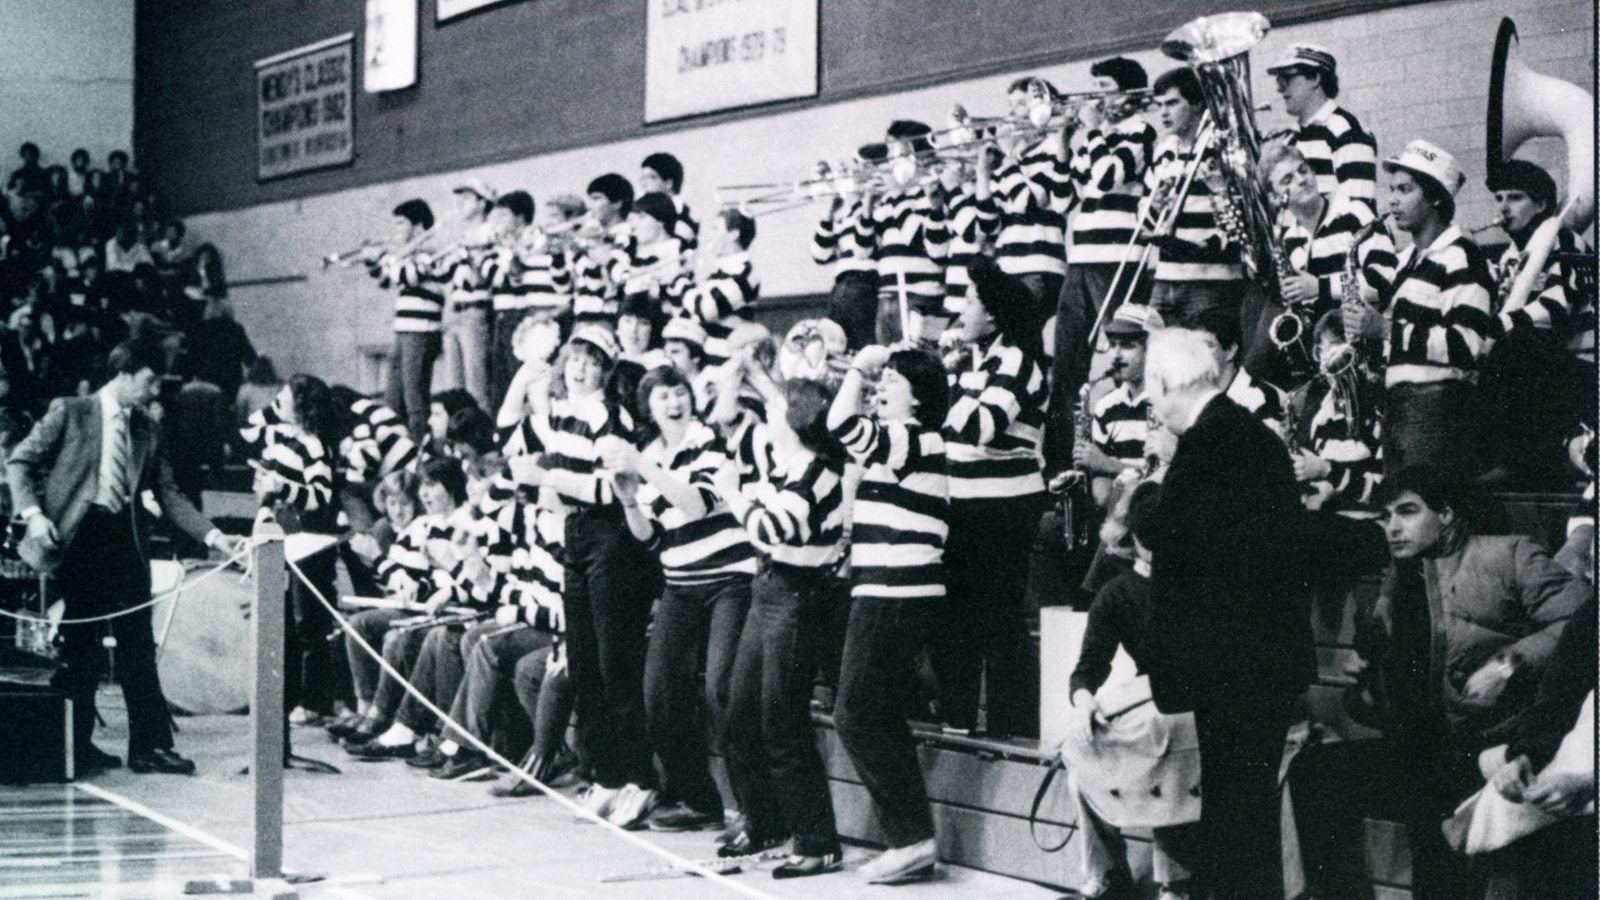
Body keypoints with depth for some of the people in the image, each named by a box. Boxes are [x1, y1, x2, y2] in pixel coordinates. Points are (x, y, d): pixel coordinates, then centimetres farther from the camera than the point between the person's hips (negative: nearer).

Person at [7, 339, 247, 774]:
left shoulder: (146, 431, 12)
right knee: (80, 647, 1)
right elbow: (20, 462, 1)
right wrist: (33, 514, -13)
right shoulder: (71, 413, 0)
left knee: (137, 646, 1)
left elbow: (169, 495, 10)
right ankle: (74, 743, 11)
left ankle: (150, 744, 2)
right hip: (77, 539, -4)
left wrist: (213, 536, -1)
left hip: (125, 539, 4)